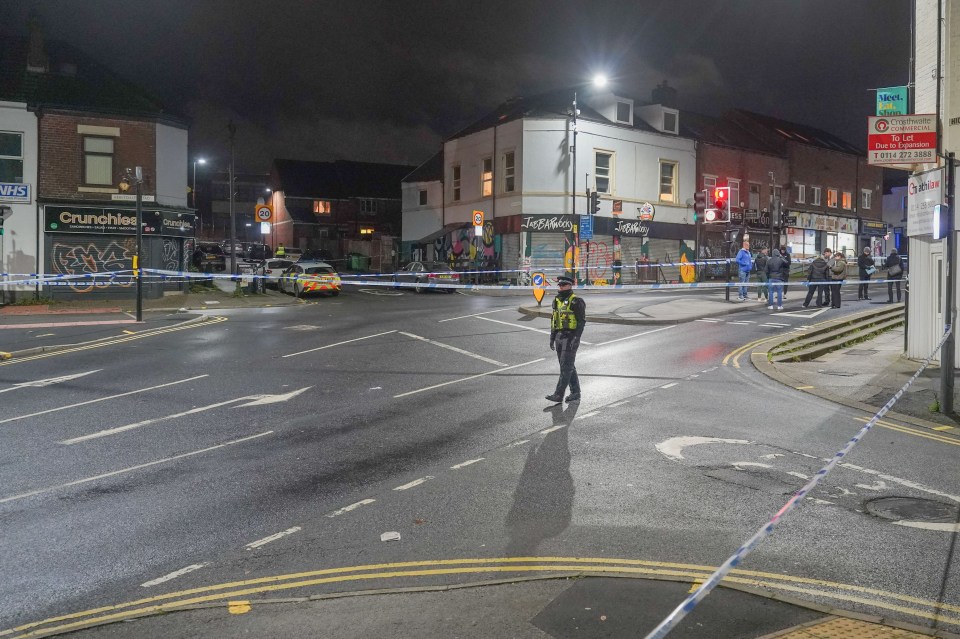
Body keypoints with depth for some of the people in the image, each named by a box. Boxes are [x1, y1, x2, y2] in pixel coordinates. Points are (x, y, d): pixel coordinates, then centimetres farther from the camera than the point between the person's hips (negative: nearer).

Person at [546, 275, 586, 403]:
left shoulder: (576, 301, -9)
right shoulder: (557, 300, 13)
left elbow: (582, 321, -12)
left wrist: (576, 339, -20)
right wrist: (552, 338, 14)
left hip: (571, 337, -8)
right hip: (559, 336, 8)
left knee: (566, 366, -8)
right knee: (568, 366, 12)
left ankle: (559, 394, -9)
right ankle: (575, 392, 20)